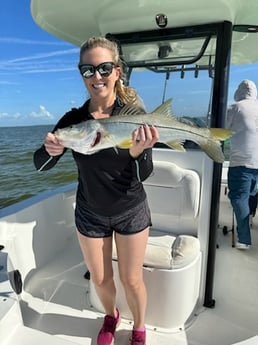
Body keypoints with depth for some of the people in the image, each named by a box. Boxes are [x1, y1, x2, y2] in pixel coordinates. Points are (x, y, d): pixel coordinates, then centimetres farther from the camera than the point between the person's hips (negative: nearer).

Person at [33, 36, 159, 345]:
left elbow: (142, 176, -18)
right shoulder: (73, 119, -10)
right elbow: (40, 165, -7)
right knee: (99, 278, 19)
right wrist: (50, 150, -30)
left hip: (130, 212, -2)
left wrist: (138, 152, -40)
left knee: (131, 280, 13)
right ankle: (110, 317, 53)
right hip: (89, 214, 2)